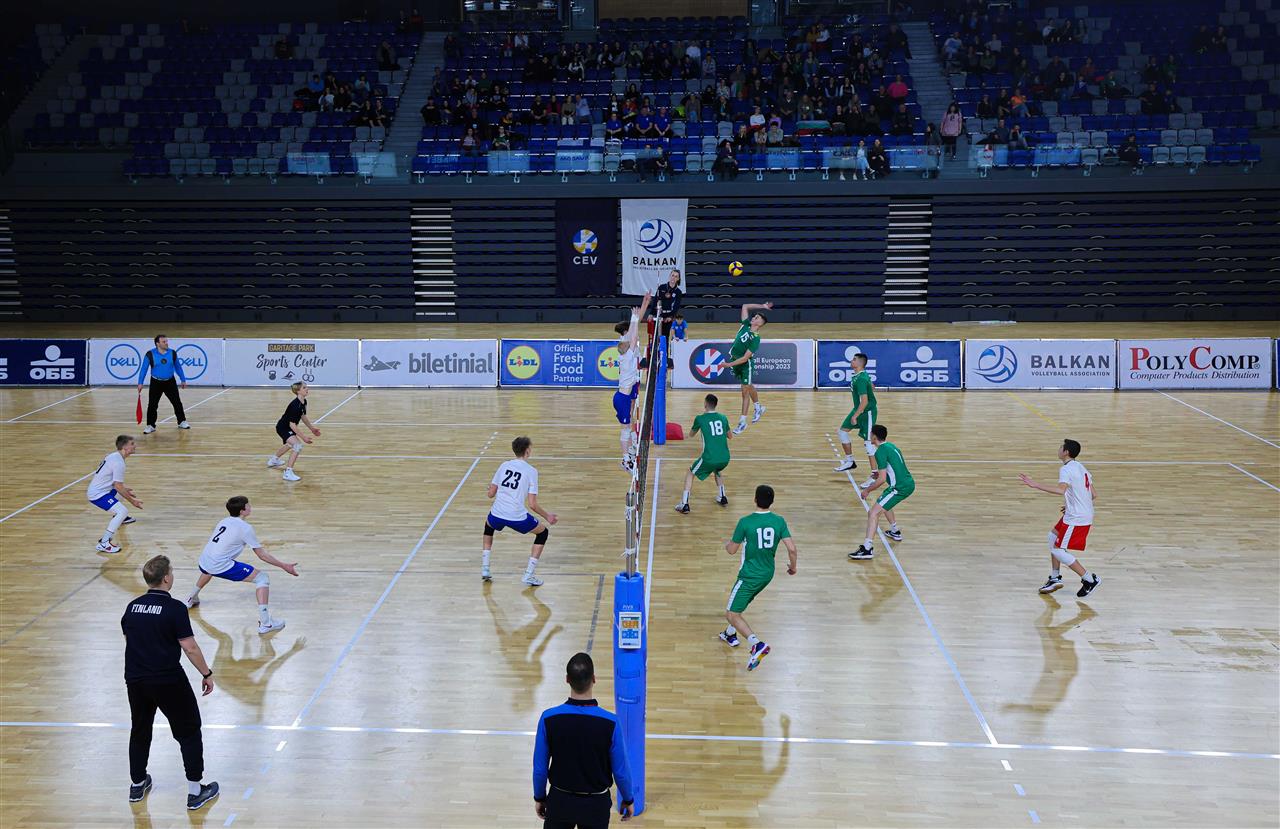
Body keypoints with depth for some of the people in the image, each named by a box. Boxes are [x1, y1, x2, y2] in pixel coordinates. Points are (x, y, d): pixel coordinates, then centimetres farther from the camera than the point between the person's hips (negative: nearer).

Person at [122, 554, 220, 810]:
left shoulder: (132, 607, 3)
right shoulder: (174, 608, -16)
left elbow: (130, 641, 14)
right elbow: (190, 647, -17)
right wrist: (207, 674, -7)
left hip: (135, 680, 6)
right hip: (169, 681, -6)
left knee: (139, 732, 24)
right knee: (189, 732, 7)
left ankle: (137, 785, 38)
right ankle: (195, 792, 10)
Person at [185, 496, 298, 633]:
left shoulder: (224, 521, 13)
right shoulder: (245, 528, -8)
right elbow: (262, 555, -5)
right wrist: (284, 566, 0)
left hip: (203, 562, 8)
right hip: (221, 566, -8)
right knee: (263, 578, -6)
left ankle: (192, 599, 69)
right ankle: (265, 624, -14)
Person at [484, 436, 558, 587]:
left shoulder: (504, 465, 7)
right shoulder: (531, 471, -4)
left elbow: (491, 494, 11)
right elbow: (532, 505, -8)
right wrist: (547, 516, 8)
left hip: (497, 515, 4)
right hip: (517, 518, -4)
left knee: (489, 525, 39)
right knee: (543, 532, 20)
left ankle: (485, 569, 33)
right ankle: (529, 575, 13)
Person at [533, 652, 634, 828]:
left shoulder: (549, 718, -19)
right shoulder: (609, 723, -23)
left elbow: (540, 767, -8)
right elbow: (620, 770, -11)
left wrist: (539, 797, 9)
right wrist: (628, 800, 7)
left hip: (560, 800, 1)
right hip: (596, 803, -1)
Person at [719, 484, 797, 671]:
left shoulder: (745, 522, -17)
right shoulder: (779, 521, -7)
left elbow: (732, 550, -8)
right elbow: (791, 548, -9)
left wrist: (727, 544, 16)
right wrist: (792, 566, 10)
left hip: (750, 575, -7)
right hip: (768, 574, 7)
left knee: (732, 614, -3)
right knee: (738, 605, 30)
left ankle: (757, 645, -22)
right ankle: (730, 635, 44)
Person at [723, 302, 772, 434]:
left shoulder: (756, 338, -22)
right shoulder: (746, 325, -4)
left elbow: (745, 358, -25)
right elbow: (745, 306, 6)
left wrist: (730, 364, -25)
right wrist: (762, 306, 4)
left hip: (745, 365, -7)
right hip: (734, 360, 7)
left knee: (745, 392, 0)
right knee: (749, 387, 24)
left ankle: (742, 422, 7)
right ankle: (758, 408, 45)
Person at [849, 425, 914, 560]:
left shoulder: (881, 451, -14)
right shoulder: (891, 446, 14)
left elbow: (882, 479, -17)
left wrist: (867, 490, -7)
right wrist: (880, 473, 34)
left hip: (900, 487, -10)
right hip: (909, 483, 10)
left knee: (873, 513, -13)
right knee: (883, 504, 34)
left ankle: (867, 548, -21)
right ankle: (895, 532, 44)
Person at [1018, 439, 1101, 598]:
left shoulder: (1066, 469, -17)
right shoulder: (1081, 468, 13)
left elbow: (1061, 490, -37)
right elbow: (1094, 494, 16)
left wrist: (1035, 485, -38)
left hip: (1076, 519, -10)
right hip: (1084, 513, 10)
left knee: (1058, 551, -3)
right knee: (1053, 537, 21)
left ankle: (1090, 579, 2)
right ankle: (1055, 578, 26)